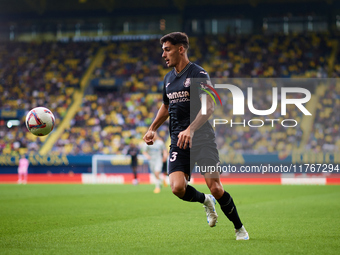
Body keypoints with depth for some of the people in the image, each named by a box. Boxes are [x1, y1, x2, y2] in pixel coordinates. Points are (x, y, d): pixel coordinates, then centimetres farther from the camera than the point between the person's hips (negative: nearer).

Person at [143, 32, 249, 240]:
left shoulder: (199, 74, -7)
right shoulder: (168, 79, 15)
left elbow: (209, 107, -17)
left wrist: (190, 129, -29)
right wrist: (153, 128, 19)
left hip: (203, 139, -5)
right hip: (179, 142, 5)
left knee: (216, 188, -11)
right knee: (178, 188, -16)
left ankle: (239, 228, 12)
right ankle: (205, 201, 17)